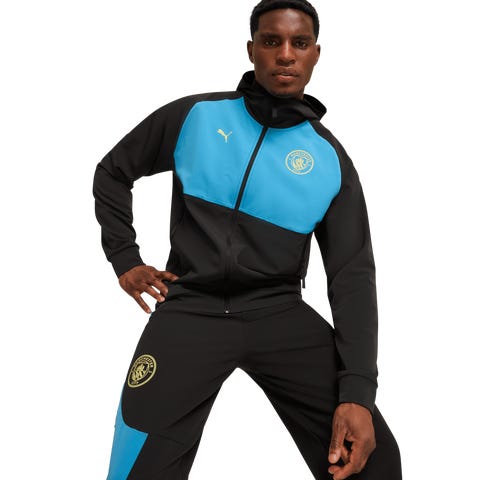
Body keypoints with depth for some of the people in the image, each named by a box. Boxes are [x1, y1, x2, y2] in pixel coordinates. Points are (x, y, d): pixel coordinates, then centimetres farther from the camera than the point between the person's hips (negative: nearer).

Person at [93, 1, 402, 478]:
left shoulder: (330, 160, 2)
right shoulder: (194, 116, 1)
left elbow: (352, 274, -1)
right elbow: (112, 171, 16)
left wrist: (357, 392, -11)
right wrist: (124, 260, 6)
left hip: (280, 315, 1)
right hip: (191, 311, -1)